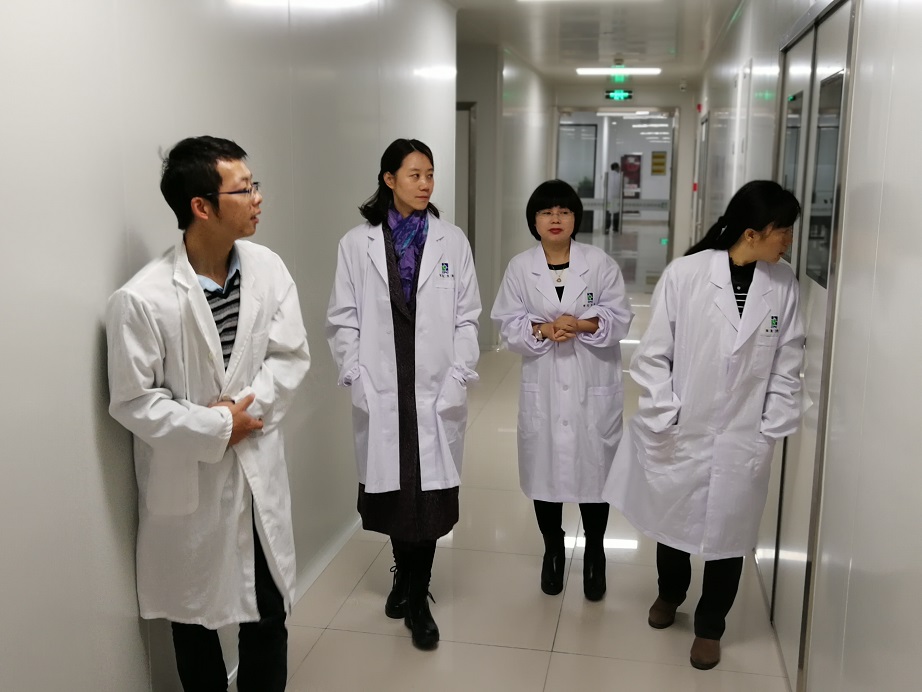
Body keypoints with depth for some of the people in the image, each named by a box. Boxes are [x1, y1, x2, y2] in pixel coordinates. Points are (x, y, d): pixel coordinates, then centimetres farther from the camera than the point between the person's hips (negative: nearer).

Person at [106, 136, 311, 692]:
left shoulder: (268, 269, -6)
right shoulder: (142, 299, -19)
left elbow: (291, 356, -4)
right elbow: (133, 401, -14)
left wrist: (243, 408, -16)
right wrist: (217, 427, -16)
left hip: (259, 471, 3)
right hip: (188, 480, -3)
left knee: (269, 612, 15)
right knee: (194, 614, 18)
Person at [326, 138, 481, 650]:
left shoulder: (452, 241, 2)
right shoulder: (357, 243, 1)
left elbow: (467, 318, 2)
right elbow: (342, 320, 2)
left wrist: (456, 381, -7)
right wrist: (357, 379, -7)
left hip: (437, 393, 0)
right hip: (380, 395, 0)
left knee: (429, 492, 3)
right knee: (392, 489, 11)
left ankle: (415, 596, 22)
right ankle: (407, 575, 37)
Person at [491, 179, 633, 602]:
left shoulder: (601, 263, -4)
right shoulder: (520, 267, 0)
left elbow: (619, 319, -3)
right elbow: (509, 327, -1)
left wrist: (583, 324, -21)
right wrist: (543, 330, -19)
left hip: (593, 388, -1)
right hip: (543, 388, 1)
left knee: (594, 470, 7)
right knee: (545, 470, 12)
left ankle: (594, 556, 29)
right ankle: (553, 551, 34)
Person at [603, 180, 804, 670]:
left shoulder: (783, 285, -3)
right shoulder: (684, 274, -13)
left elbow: (787, 365, 2)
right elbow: (654, 355, -7)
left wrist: (771, 431, -1)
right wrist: (663, 421, -9)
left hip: (742, 442, 1)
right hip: (679, 435, -1)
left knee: (728, 534, 13)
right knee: (671, 521, 19)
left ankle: (709, 626, 38)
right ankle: (669, 594, 50)